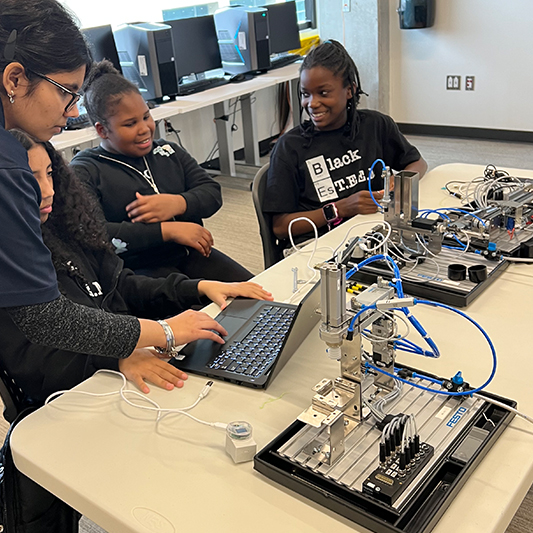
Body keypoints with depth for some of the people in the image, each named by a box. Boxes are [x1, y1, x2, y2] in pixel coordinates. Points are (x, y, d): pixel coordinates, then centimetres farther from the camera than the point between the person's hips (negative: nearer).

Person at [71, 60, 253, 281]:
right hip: (137, 271, -6)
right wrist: (167, 231, -20)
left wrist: (177, 204, -13)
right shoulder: (84, 172, -2)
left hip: (190, 254, 7)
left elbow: (212, 193, 11)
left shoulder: (167, 152, 17)